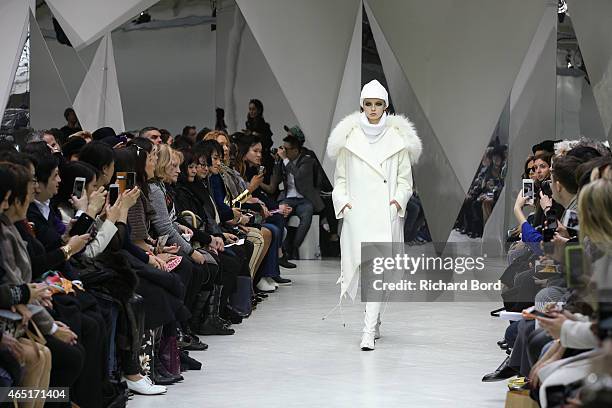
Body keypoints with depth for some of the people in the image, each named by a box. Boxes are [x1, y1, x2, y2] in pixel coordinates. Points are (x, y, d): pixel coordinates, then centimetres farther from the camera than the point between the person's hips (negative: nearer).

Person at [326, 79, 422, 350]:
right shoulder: (349, 137, 7)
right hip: (357, 212, 1)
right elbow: (340, 178, 12)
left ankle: (369, 332, -14)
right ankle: (374, 320, 26)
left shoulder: (398, 138, 5)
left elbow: (405, 179, 8)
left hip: (385, 212, -1)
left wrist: (398, 199, -9)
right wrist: (342, 201, -4)